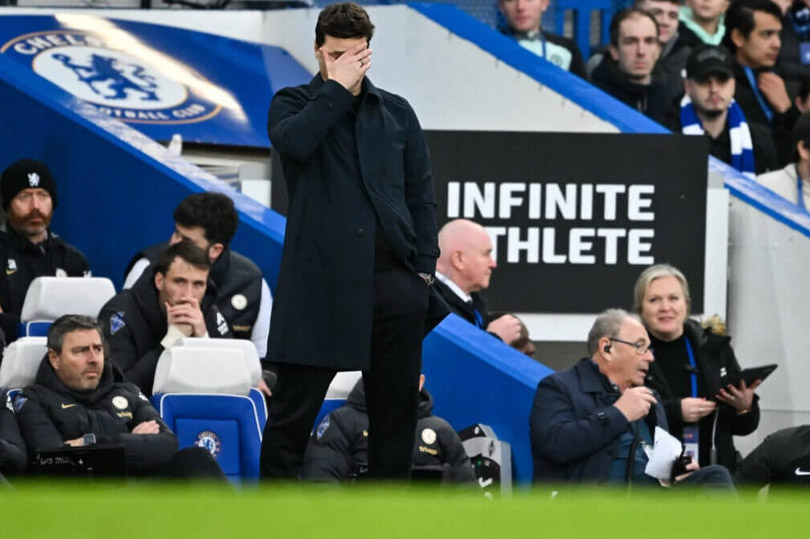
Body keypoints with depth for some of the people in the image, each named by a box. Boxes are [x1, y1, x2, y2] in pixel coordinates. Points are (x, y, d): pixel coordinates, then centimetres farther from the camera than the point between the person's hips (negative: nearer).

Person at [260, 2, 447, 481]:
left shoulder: (397, 113, 15)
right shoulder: (294, 104, 8)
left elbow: (421, 196, 15)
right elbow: (293, 142, -17)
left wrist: (425, 267, 5)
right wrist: (337, 88, -8)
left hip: (394, 280, 3)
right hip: (321, 277, -3)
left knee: (396, 410, 6)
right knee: (293, 410, -2)